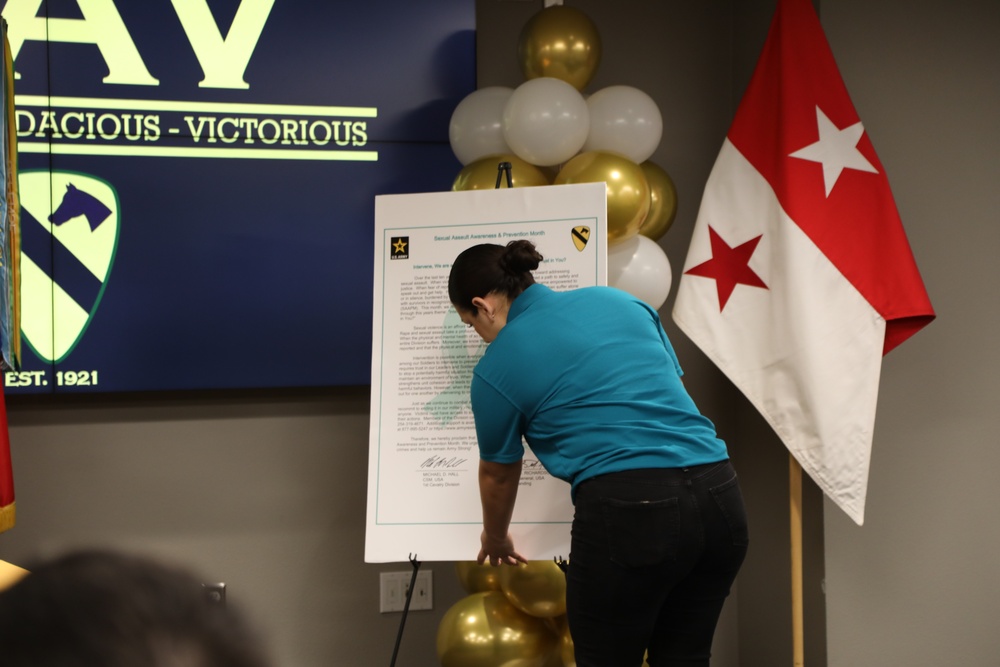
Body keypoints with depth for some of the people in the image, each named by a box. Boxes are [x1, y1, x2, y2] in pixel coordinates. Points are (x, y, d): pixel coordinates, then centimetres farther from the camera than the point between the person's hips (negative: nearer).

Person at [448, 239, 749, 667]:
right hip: (719, 495, 6)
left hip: (629, 509, -6)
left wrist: (495, 542, 40)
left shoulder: (497, 367, 6)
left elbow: (498, 476, 21)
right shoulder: (619, 300, 20)